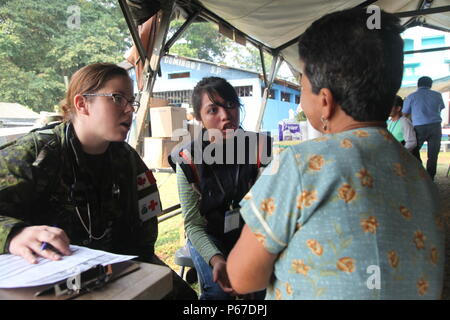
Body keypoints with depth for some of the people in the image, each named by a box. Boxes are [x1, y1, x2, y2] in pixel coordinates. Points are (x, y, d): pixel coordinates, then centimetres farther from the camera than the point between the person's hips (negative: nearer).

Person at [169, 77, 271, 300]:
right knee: (218, 289, -24)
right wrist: (216, 259, -29)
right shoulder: (188, 161, -13)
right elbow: (193, 224, -11)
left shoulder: (259, 147, -11)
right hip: (208, 237, -1)